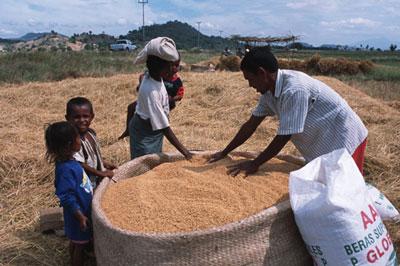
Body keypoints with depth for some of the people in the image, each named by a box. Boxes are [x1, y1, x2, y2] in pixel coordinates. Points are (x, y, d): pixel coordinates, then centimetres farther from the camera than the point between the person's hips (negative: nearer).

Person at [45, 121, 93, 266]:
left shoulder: (70, 161, -3)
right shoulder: (65, 169, -31)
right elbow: (66, 197, -28)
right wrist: (80, 216, -22)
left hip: (83, 210, 9)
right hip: (79, 215, -9)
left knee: (76, 242, 26)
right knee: (80, 243, 11)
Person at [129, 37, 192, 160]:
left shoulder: (155, 76, -12)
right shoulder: (150, 91, -34)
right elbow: (164, 126, -33)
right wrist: (184, 151, -32)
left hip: (155, 128, 8)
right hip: (145, 132, -8)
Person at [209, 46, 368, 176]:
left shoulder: (294, 90, -31)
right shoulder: (269, 91, -4)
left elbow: (284, 137, -27)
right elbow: (251, 125, 3)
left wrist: (254, 164, -18)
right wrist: (224, 153, 6)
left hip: (344, 142, -8)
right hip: (320, 147, 8)